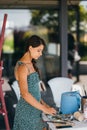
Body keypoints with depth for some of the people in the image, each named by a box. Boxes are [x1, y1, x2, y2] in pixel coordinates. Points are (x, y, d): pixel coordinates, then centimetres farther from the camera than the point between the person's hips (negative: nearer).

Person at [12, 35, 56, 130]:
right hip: (27, 110, -8)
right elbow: (25, 94, -23)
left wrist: (43, 103, 9)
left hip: (35, 107, 8)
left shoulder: (31, 64, 12)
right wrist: (44, 109, -20)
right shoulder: (22, 67, -17)